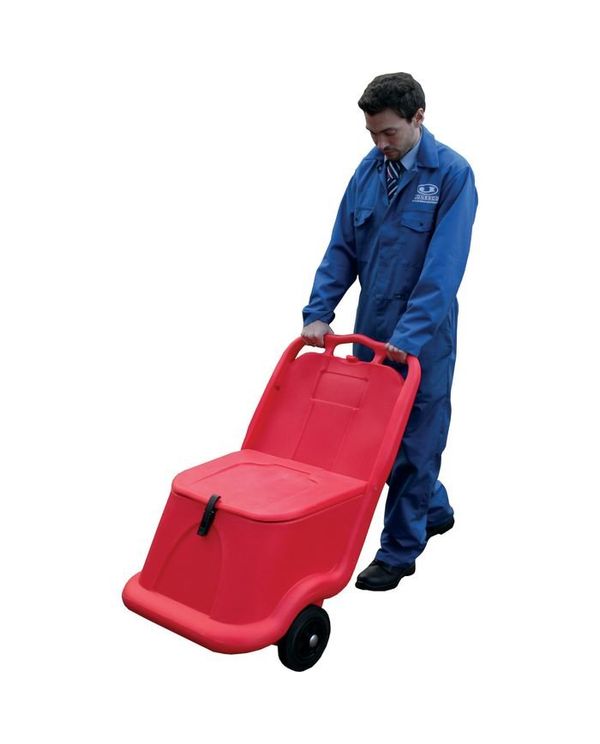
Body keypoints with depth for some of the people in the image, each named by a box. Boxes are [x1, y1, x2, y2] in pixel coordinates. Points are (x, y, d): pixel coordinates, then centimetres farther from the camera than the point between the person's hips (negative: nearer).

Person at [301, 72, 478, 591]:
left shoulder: (452, 174, -13)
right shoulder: (369, 170, 4)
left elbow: (444, 266, -21)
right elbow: (342, 249, 4)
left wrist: (410, 335, -27)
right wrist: (319, 313, -6)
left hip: (422, 338, -6)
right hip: (371, 331, 6)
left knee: (413, 440, 5)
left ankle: (400, 550, 21)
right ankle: (435, 510, 40)